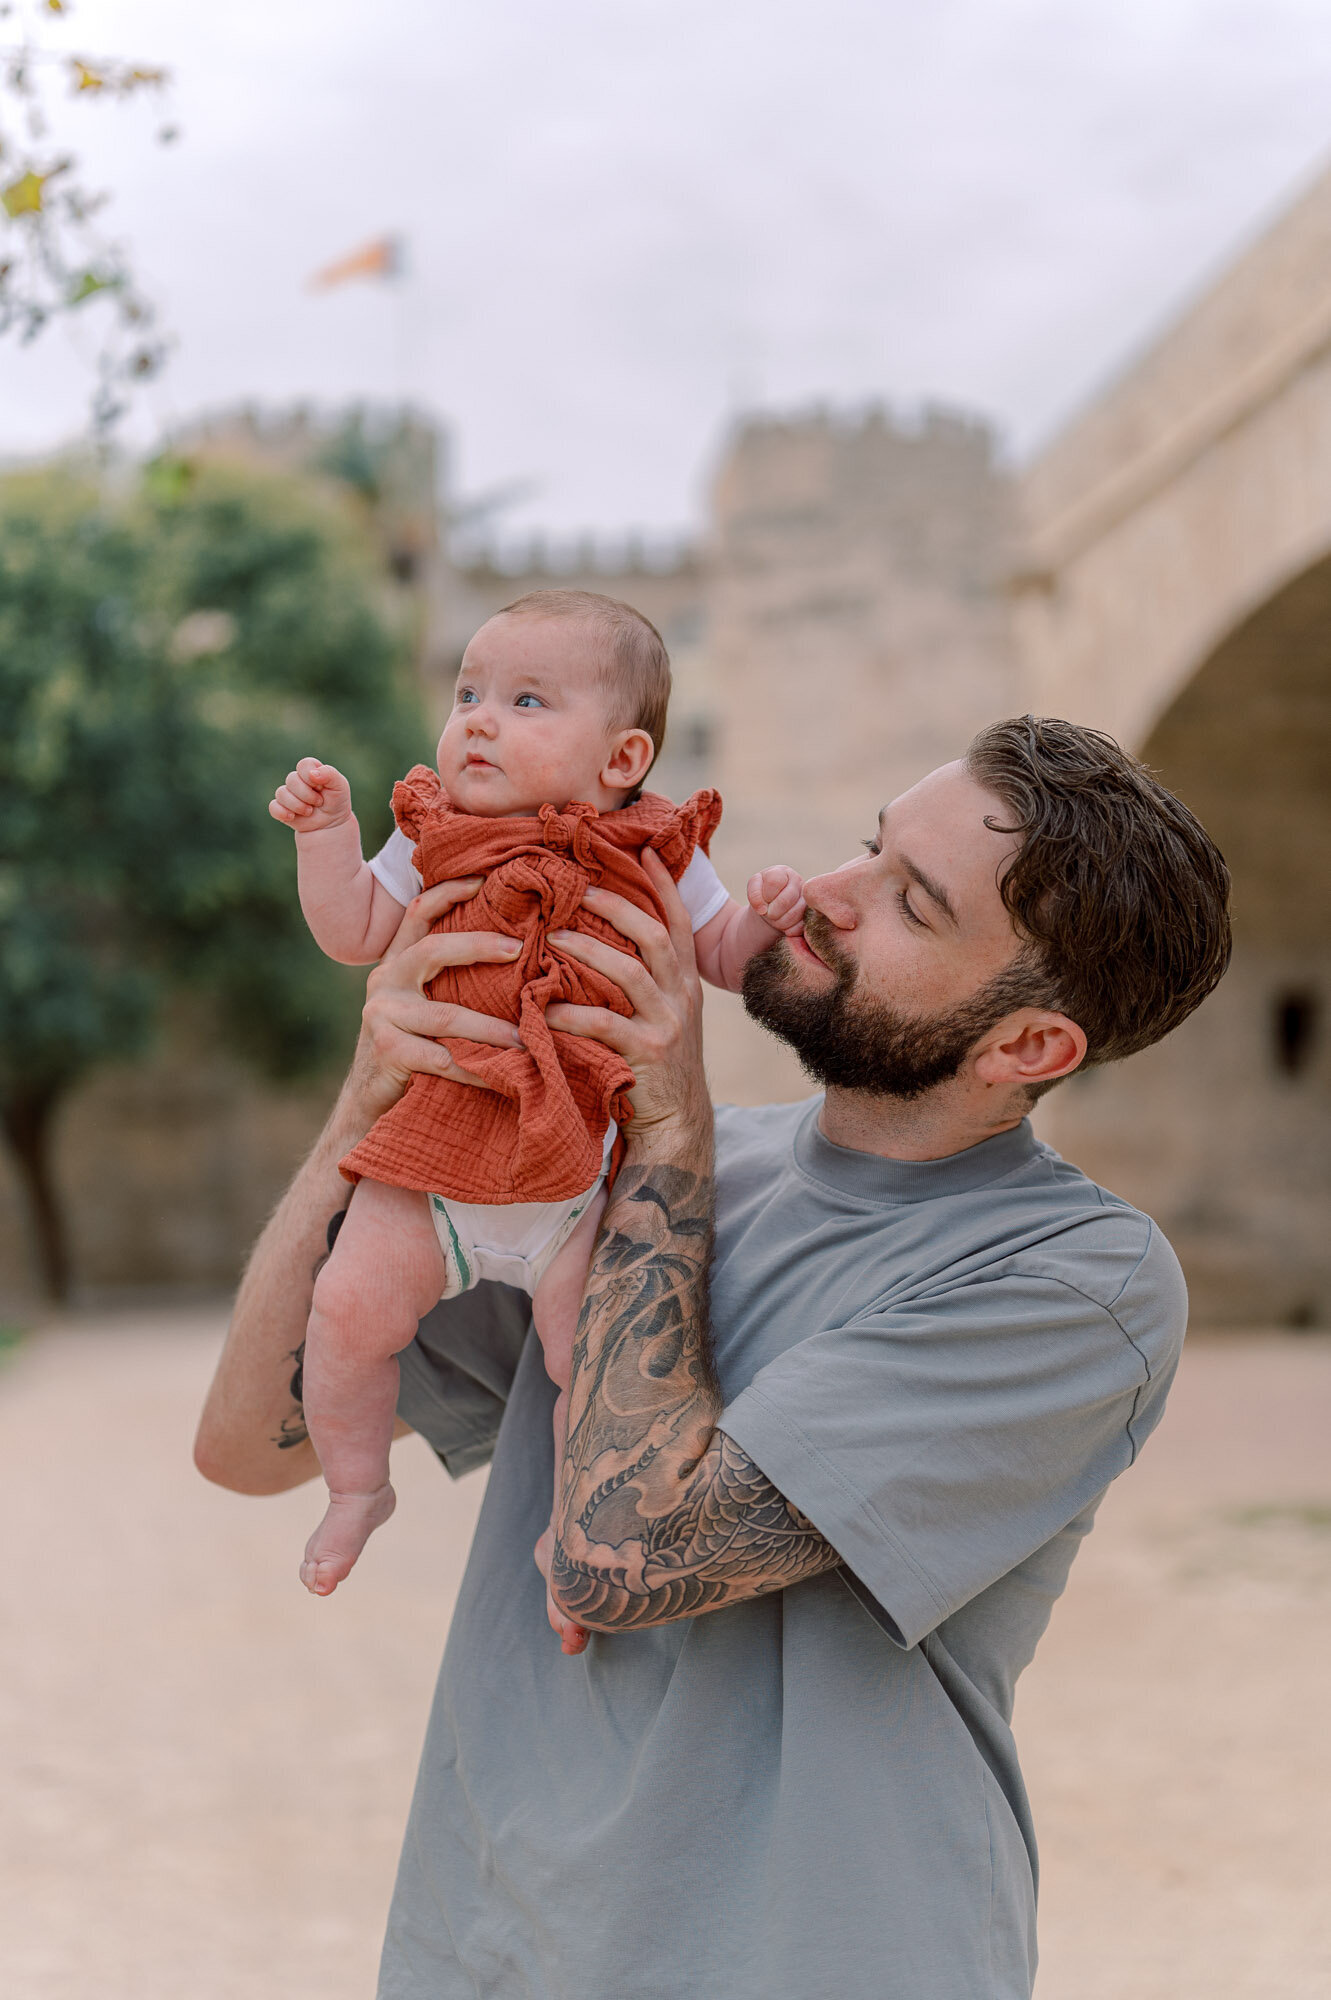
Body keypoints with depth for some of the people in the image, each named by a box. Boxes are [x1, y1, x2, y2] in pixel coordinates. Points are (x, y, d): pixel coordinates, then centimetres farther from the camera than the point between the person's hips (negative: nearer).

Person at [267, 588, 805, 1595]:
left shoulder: (655, 853, 1)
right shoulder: (433, 835, 5)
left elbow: (723, 960, 9)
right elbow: (354, 935, 9)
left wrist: (765, 919, -12)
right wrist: (327, 834, -3)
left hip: (583, 1163, -1)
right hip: (437, 1141, 1)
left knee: (591, 1358, -7)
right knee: (350, 1306, -10)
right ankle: (357, 1487, 16)